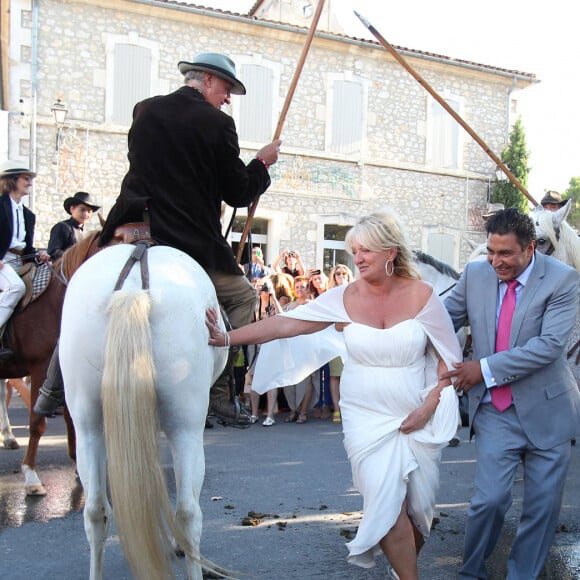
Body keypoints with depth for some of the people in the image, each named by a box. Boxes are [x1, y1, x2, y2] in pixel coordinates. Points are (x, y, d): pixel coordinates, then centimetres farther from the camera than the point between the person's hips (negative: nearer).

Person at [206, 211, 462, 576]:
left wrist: (429, 406, -11)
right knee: (389, 504, -5)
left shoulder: (422, 295, -6)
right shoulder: (344, 298, -5)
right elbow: (284, 324, -12)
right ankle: (408, 574, 17)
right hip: (367, 419, 0)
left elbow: (449, 359, -1)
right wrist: (228, 338, -21)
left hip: (418, 419, 0)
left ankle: (407, 564, 41)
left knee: (419, 504, 10)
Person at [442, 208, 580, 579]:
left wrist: (486, 367, -23)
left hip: (545, 409, -1)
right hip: (495, 411, 1)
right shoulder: (475, 274, -2)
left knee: (543, 506, 9)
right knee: (490, 498, -4)